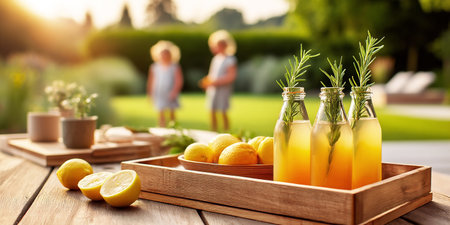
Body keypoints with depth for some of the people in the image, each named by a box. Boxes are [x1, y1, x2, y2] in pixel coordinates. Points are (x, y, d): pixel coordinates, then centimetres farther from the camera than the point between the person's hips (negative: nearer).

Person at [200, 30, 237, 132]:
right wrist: (206, 81, -1)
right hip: (212, 89, 7)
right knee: (212, 112, 10)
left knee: (223, 112, -4)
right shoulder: (215, 58, 14)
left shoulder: (230, 60, -9)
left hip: (223, 89, -7)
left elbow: (231, 77, -15)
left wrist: (216, 82, -17)